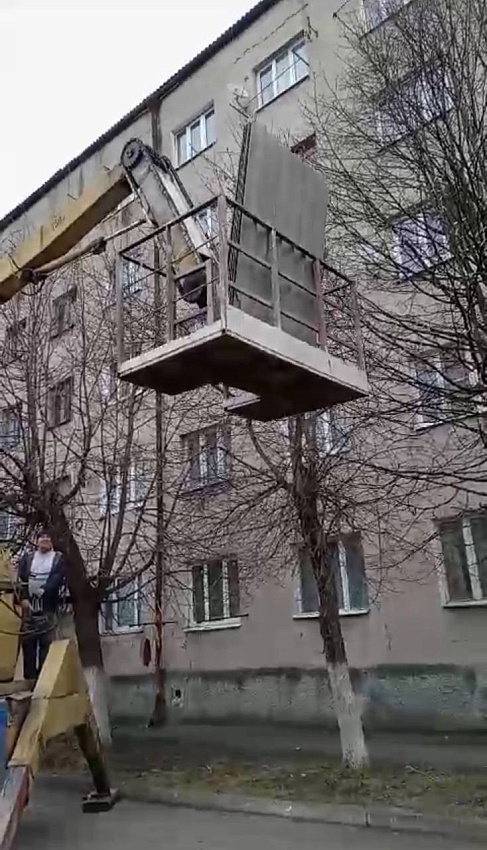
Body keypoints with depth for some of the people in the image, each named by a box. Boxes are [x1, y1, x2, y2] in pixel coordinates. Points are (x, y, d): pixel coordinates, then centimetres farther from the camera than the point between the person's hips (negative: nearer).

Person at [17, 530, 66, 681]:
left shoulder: (58, 558, 8)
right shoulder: (27, 557, 13)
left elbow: (57, 579, -7)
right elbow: (21, 579, 2)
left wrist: (43, 590, -24)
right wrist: (23, 598, -13)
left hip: (48, 606, -2)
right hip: (28, 604, 2)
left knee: (46, 641, -4)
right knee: (27, 640, 3)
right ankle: (29, 676, 11)